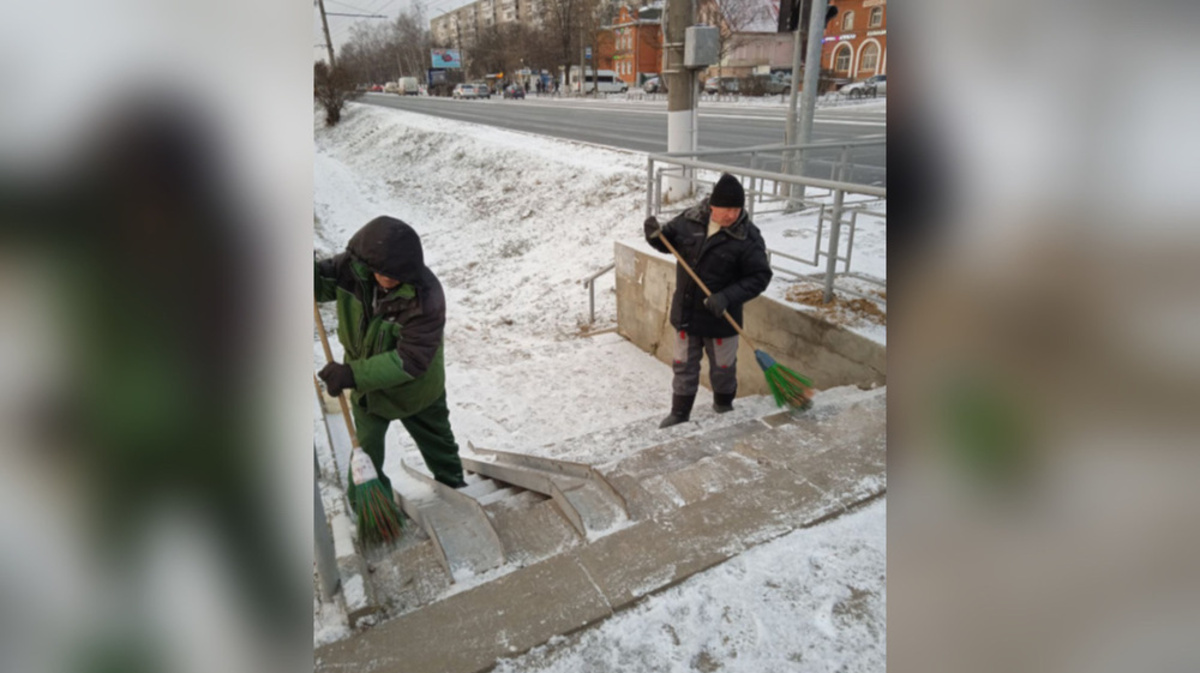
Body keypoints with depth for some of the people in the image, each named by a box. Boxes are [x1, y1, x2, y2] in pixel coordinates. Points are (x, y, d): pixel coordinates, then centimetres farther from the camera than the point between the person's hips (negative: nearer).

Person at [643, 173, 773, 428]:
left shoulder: (748, 238, -16)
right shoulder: (690, 219, -7)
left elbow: (759, 276, -15)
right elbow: (669, 241, 9)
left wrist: (727, 297, -27)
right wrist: (656, 235, -15)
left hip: (720, 318, -2)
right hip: (685, 312, 3)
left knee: (723, 368, 17)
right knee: (684, 366, 15)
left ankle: (724, 410, 42)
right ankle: (679, 414, 31)